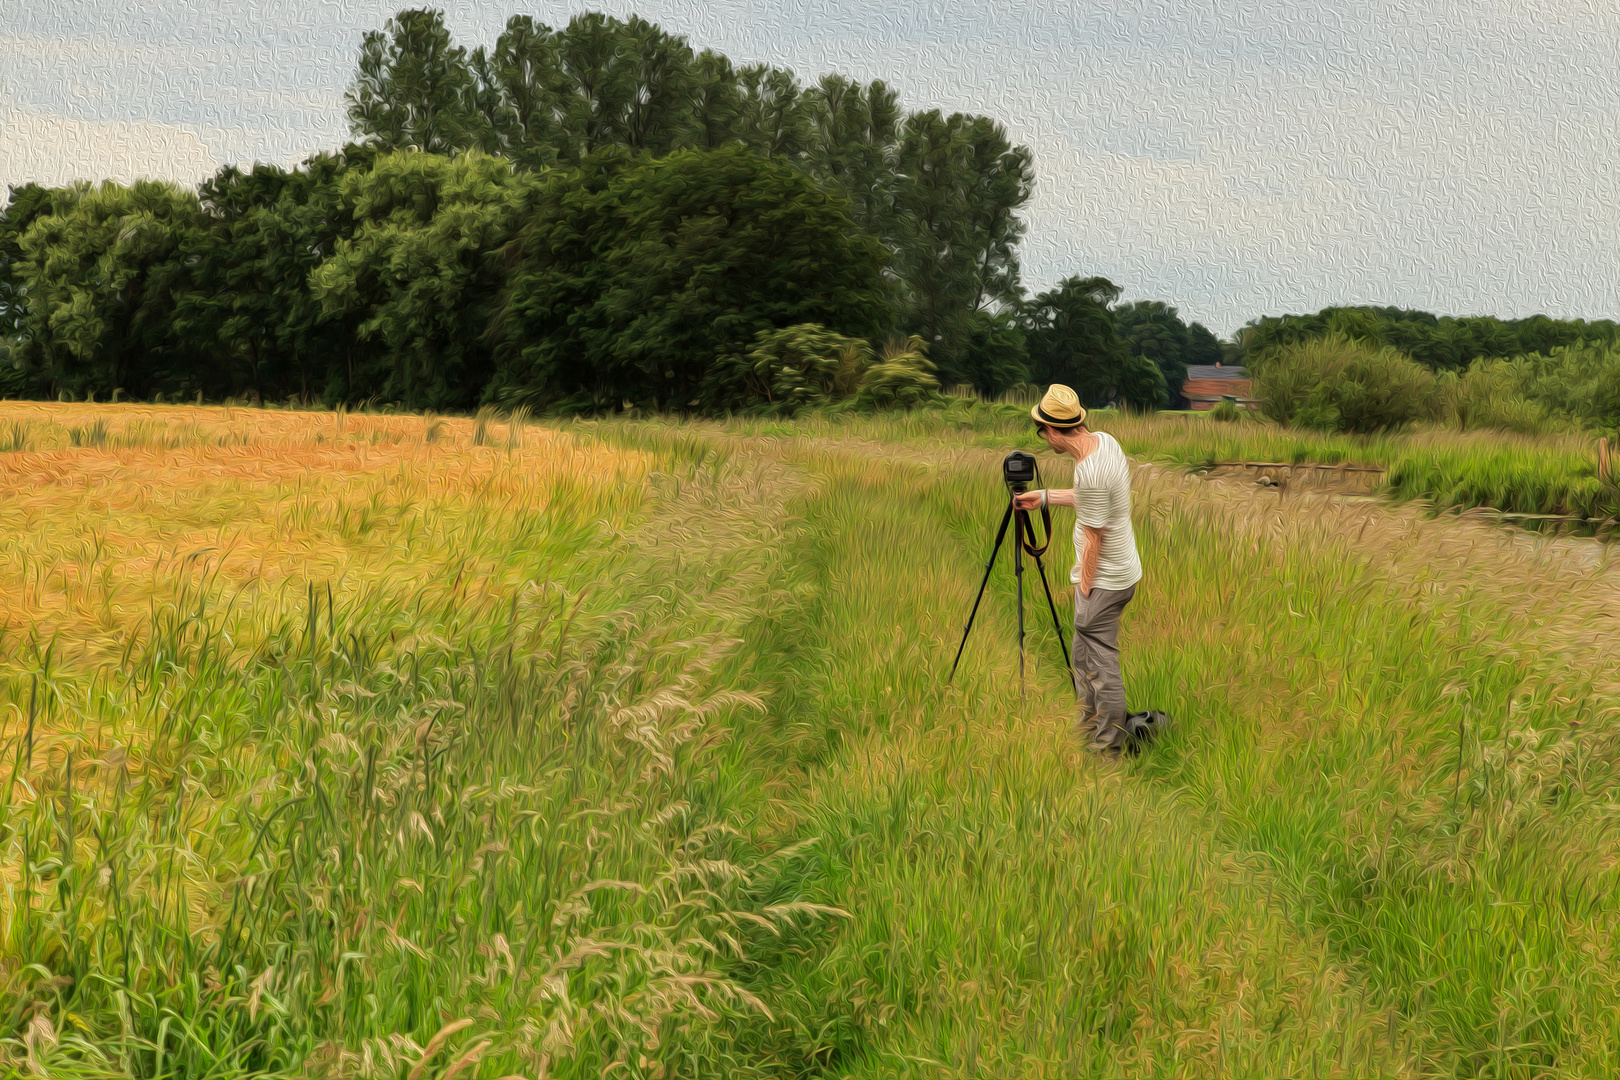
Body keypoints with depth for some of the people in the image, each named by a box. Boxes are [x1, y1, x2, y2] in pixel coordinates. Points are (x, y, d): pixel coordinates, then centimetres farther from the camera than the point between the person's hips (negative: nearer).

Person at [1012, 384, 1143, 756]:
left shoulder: (1090, 472, -28)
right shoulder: (1104, 439, 1)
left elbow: (1093, 540, -21)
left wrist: (1084, 589, -11)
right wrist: (1044, 497, 23)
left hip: (1103, 579, -10)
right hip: (1121, 571, 10)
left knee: (1102, 662, -1)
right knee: (1084, 655, 22)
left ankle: (1109, 747, 7)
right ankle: (1088, 723, 35)